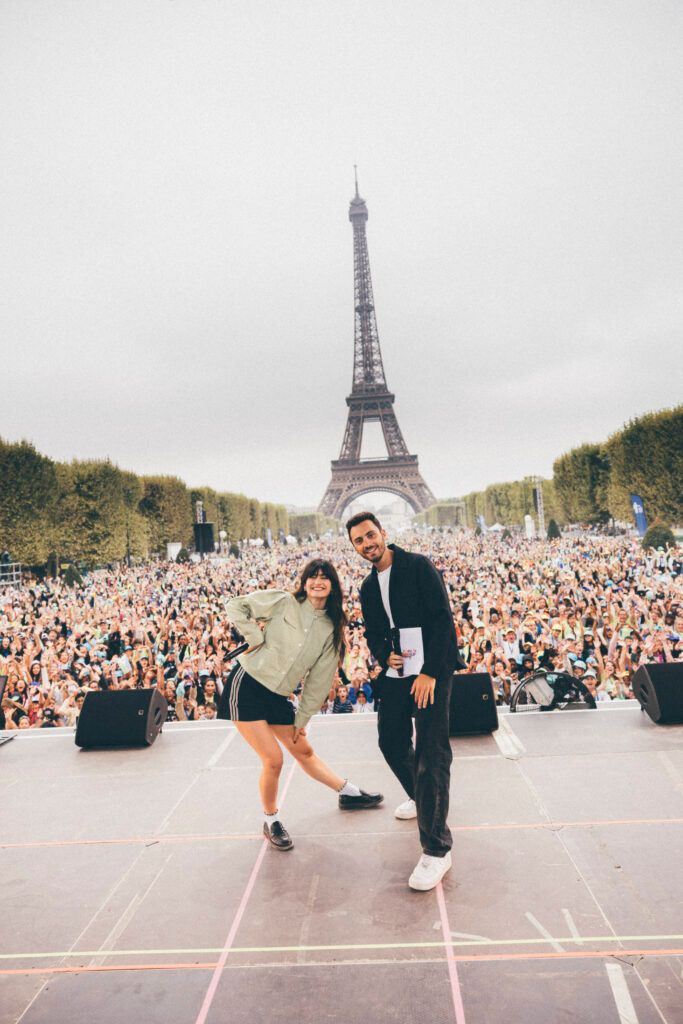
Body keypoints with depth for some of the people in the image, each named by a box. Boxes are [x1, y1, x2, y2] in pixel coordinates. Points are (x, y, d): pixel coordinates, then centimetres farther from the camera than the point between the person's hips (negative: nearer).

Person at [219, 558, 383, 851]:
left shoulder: (331, 629, 2)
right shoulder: (283, 602, -11)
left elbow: (318, 680, 7)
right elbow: (234, 607, -8)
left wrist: (302, 719, 10)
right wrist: (255, 638, -15)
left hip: (278, 696, 5)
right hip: (247, 686, -5)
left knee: (304, 751, 17)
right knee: (273, 760, -7)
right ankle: (270, 820, 17)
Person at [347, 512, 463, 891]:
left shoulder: (418, 566, -9)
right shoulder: (368, 587, 12)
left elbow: (442, 618, -15)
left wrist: (430, 672, -19)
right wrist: (385, 656, -5)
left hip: (432, 671, -7)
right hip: (396, 674, 8)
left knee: (431, 753, -10)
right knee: (391, 741, 17)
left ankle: (437, 849, 0)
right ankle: (420, 798, 45)